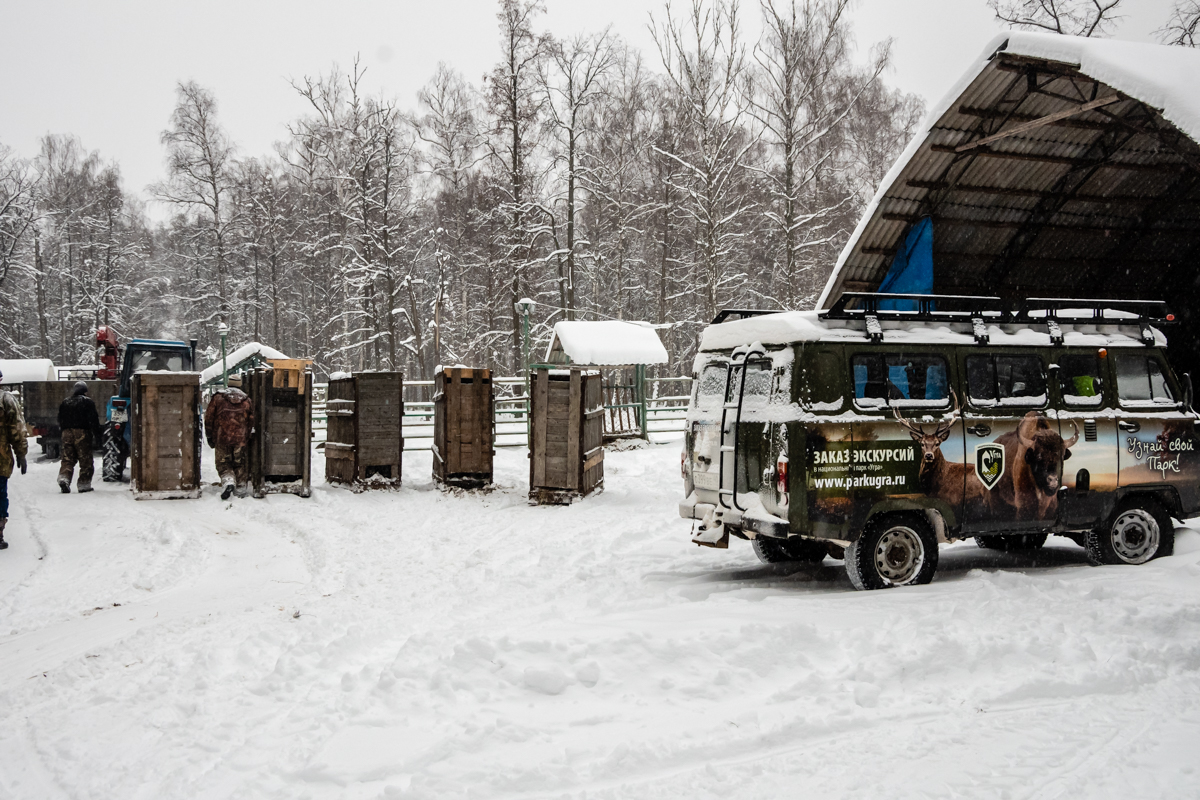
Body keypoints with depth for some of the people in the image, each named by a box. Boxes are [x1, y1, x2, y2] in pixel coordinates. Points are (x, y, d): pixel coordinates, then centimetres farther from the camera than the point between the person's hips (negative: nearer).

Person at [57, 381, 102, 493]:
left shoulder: (65, 402, 14)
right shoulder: (88, 402, -3)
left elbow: (60, 420, 19)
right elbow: (93, 420, -7)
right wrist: (96, 435, -3)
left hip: (67, 433, 5)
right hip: (82, 433, -5)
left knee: (67, 458, 7)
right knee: (85, 460, 2)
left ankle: (64, 477, -15)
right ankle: (84, 484, 2)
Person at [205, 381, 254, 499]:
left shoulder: (218, 398, 2)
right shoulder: (246, 400, 7)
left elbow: (209, 418, 3)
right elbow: (252, 420, 10)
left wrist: (209, 436, 11)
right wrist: (247, 436, 23)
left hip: (222, 438, -1)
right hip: (241, 438, 1)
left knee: (223, 463, 8)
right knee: (240, 464, 12)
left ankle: (228, 481, -18)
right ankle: (241, 489, 11)